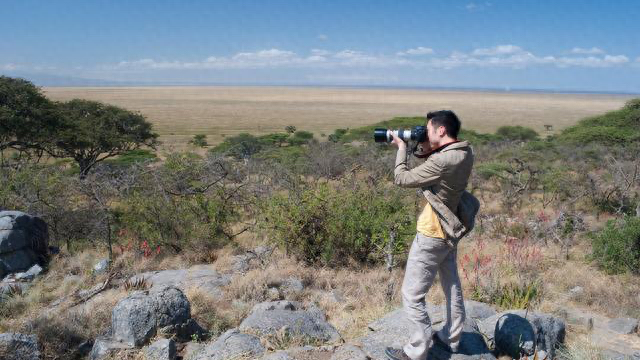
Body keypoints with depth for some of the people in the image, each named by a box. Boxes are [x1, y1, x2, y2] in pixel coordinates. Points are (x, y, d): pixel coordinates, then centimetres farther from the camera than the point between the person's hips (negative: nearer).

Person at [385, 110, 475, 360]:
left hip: (431, 236, -9)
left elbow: (401, 179, -19)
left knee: (412, 295, 3)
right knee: (452, 286, 22)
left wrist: (402, 147, -6)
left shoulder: (442, 161, -29)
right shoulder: (465, 152, -2)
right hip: (450, 232, 9)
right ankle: (451, 339, 39)